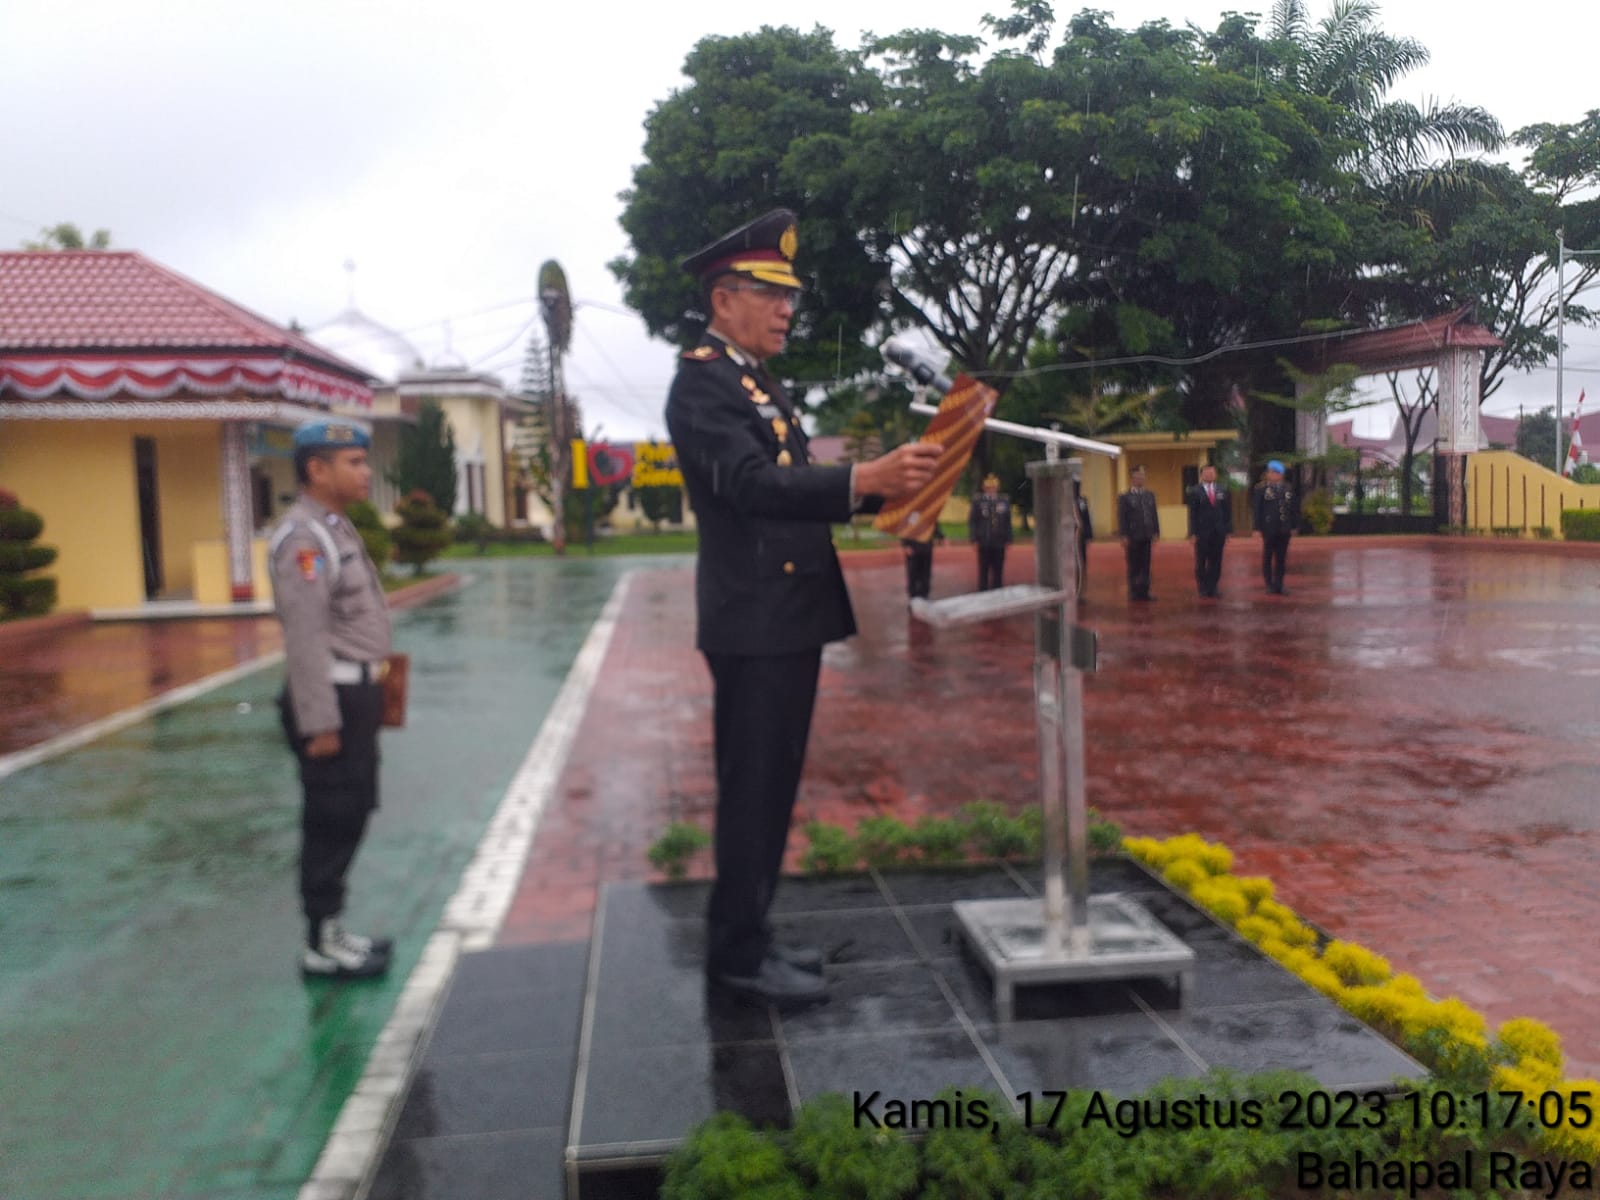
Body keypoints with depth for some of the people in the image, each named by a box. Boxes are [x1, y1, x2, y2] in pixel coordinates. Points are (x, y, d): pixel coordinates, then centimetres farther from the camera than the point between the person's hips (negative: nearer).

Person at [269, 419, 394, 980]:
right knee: (330, 824, 0)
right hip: (333, 698, -10)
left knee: (348, 818, 17)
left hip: (355, 692, 10)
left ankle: (332, 930, 29)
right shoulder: (303, 538, -17)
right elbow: (305, 638, -22)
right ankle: (322, 947, 12)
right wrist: (320, 723, -23)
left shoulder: (335, 528, 14)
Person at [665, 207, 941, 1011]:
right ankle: (738, 954, 9)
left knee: (769, 787, 15)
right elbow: (752, 484, -26)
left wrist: (882, 488, 7)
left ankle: (746, 935, 26)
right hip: (754, 621, -10)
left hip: (789, 620, 10)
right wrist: (864, 478, -39)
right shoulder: (703, 380, -11)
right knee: (752, 789, -2)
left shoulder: (761, 385, 19)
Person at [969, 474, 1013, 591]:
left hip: (999, 543, 2)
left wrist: (1008, 539, 3)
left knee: (998, 572, 5)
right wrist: (974, 539, -7)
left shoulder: (1004, 501, 5)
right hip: (984, 543, -2)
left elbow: (1008, 522, 8)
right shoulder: (978, 501, 0)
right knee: (983, 571, 3)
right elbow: (972, 521, 0)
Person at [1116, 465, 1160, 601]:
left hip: (1146, 536, 4)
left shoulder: (1150, 495, 12)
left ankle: (1144, 591, 12)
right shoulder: (1125, 497, -3)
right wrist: (1124, 536, -12)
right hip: (1132, 537, -4)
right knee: (1134, 566, 2)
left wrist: (1156, 531, 5)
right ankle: (1134, 592, 9)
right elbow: (1121, 517, -6)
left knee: (1145, 565, 6)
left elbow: (1154, 514, 13)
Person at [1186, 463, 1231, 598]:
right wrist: (1193, 533, -9)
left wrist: (1227, 531, 2)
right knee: (1201, 562, 4)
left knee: (1216, 562, 5)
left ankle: (1212, 587, 12)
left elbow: (1228, 512, 9)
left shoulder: (1222, 492, 8)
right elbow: (1192, 514, -4)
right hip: (1202, 533, -3)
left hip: (1218, 533, 3)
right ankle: (1202, 587, 15)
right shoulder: (1195, 491, -1)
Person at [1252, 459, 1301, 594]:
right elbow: (1257, 509, -4)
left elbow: (1295, 508, 11)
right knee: (1267, 557, 5)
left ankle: (1278, 585, 13)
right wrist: (1257, 527, -9)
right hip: (1268, 528, -3)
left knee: (1281, 558, 6)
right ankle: (1269, 584, 14)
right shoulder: (1261, 488, -2)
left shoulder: (1289, 488, 8)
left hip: (1284, 529, 3)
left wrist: (1294, 526, 7)